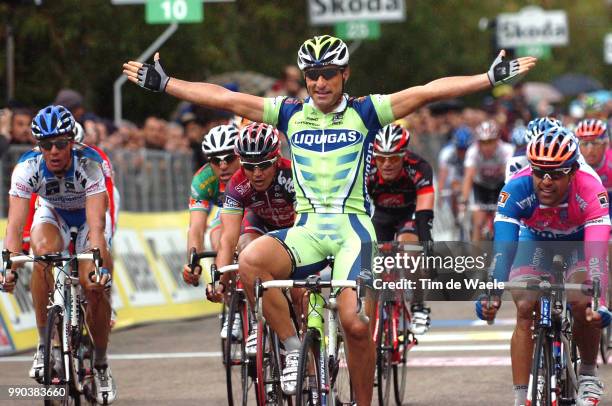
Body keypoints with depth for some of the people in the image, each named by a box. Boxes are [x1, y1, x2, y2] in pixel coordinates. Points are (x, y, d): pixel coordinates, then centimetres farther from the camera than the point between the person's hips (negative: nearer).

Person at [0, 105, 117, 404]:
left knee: (95, 286, -19)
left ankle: (100, 364, 5)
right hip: (52, 214, 1)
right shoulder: (27, 167, -30)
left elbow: (97, 225, -43)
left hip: (88, 214, -1)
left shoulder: (89, 164, -35)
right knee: (43, 253, -33)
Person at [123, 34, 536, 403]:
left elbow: (427, 92, -5)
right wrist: (163, 83, 7)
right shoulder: (292, 114, 9)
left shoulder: (364, 113, 3)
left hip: (352, 226, -2)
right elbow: (225, 98, 9)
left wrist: (492, 78, -12)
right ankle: (294, 348, -13)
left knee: (354, 322, -19)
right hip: (306, 228, 2)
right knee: (251, 260, -28)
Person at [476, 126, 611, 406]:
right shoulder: (516, 190, -35)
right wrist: (491, 294, -57)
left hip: (579, 241, -1)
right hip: (535, 241, 1)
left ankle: (589, 373, 1)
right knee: (525, 310, -19)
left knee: (583, 304, -25)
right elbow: (503, 247, -41)